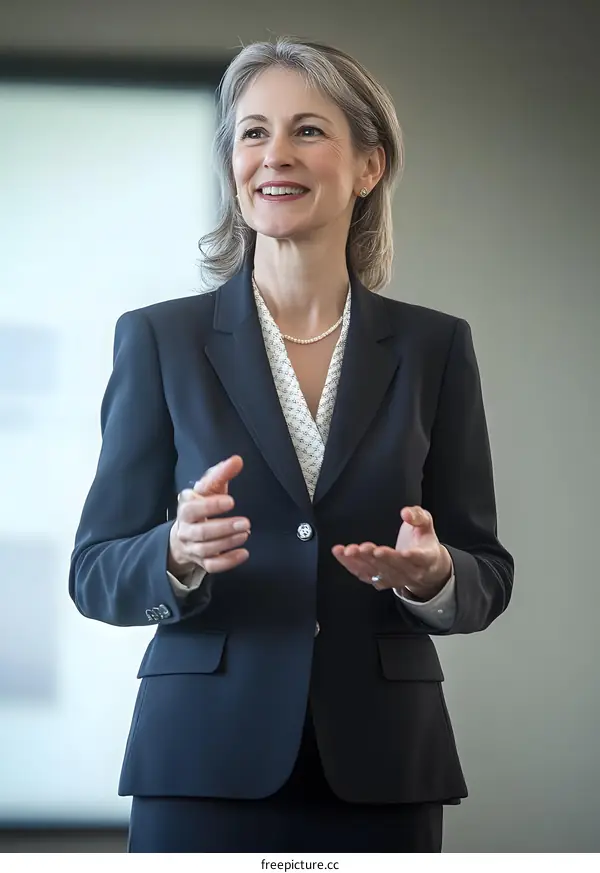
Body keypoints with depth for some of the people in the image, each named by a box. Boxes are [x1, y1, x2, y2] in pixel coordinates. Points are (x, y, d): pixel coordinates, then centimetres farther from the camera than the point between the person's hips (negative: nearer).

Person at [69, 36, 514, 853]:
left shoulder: (434, 347, 6)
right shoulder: (159, 339, 2)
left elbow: (487, 578, 8)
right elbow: (96, 573, 2)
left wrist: (431, 574, -15)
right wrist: (181, 555, -19)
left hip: (379, 774, 1)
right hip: (206, 765, -1)